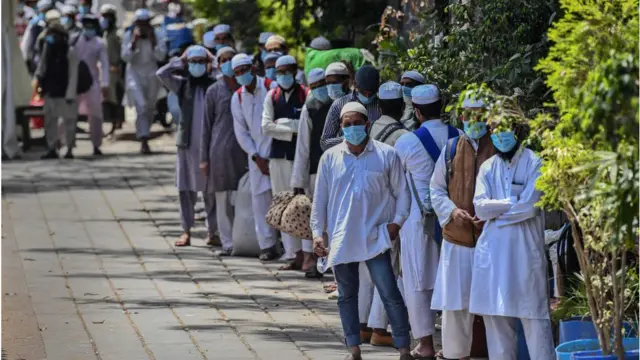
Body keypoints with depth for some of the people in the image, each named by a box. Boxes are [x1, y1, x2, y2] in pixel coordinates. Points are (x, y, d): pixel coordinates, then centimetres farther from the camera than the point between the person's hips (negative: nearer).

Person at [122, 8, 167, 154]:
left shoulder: (156, 36, -1)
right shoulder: (128, 36, -4)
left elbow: (161, 56, -9)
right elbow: (126, 57, -10)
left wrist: (152, 40, -18)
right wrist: (134, 41, -20)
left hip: (151, 75, 3)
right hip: (135, 74, -3)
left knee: (149, 109, 11)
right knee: (141, 106, -19)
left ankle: (143, 136, 29)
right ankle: (144, 141, -25)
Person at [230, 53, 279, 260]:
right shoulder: (237, 98, 7)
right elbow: (241, 132, 9)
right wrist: (256, 158, -1)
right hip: (257, 153, 4)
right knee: (260, 197, 2)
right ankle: (267, 245, 7)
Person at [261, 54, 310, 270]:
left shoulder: (306, 95, -2)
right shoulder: (272, 96, 11)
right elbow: (266, 128, 2)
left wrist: (282, 124, -7)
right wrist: (293, 130, -6)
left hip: (301, 155, -5)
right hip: (279, 156, 5)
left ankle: (308, 252, -12)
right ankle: (294, 255, 9)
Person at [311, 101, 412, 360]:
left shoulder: (386, 155, -2)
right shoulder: (330, 158, 4)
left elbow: (401, 193, 5)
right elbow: (320, 199, 9)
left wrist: (397, 222, -6)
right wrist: (317, 232, 4)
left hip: (375, 238, -3)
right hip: (341, 239, 3)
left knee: (390, 293, -8)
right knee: (346, 295, 9)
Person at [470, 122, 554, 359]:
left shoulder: (534, 164, -1)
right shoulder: (487, 168, 13)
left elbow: (530, 206, -11)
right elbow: (480, 206, 0)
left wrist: (494, 211, -2)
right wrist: (513, 202, -8)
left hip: (526, 251, -5)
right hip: (493, 252, 5)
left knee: (533, 317, -6)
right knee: (495, 315, 5)